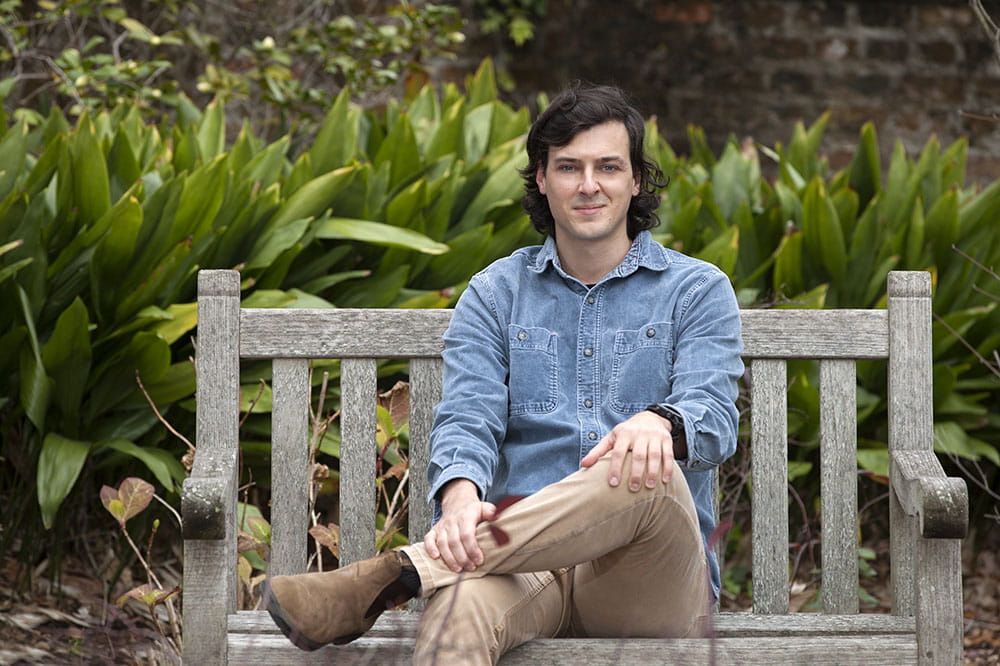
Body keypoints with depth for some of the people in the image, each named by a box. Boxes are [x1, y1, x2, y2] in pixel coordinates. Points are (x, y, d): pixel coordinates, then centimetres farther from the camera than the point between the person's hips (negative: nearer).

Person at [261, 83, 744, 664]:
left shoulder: (699, 290, 13)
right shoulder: (495, 295, 18)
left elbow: (714, 417, -4)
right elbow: (468, 416, 3)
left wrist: (661, 423, -32)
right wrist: (460, 491, -24)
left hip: (652, 580, 0)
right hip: (528, 563, 0)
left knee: (650, 471, -38)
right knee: (460, 606, -39)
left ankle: (393, 575, -39)